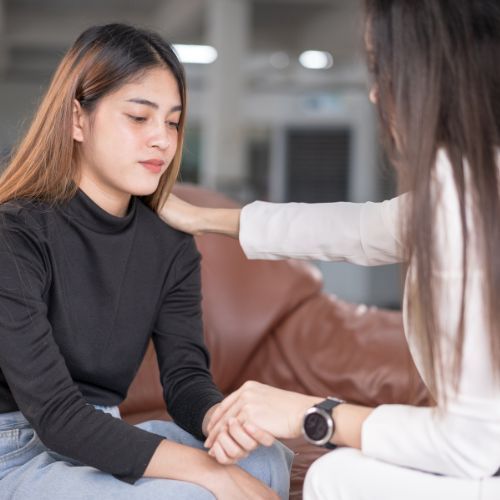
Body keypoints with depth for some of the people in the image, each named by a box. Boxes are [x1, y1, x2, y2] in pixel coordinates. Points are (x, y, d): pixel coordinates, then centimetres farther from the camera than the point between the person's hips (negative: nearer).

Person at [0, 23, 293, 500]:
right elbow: (54, 413, -24)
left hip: (104, 442, 6)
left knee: (266, 459, -16)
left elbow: (185, 376, -2)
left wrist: (220, 419, -27)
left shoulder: (171, 245, 3)